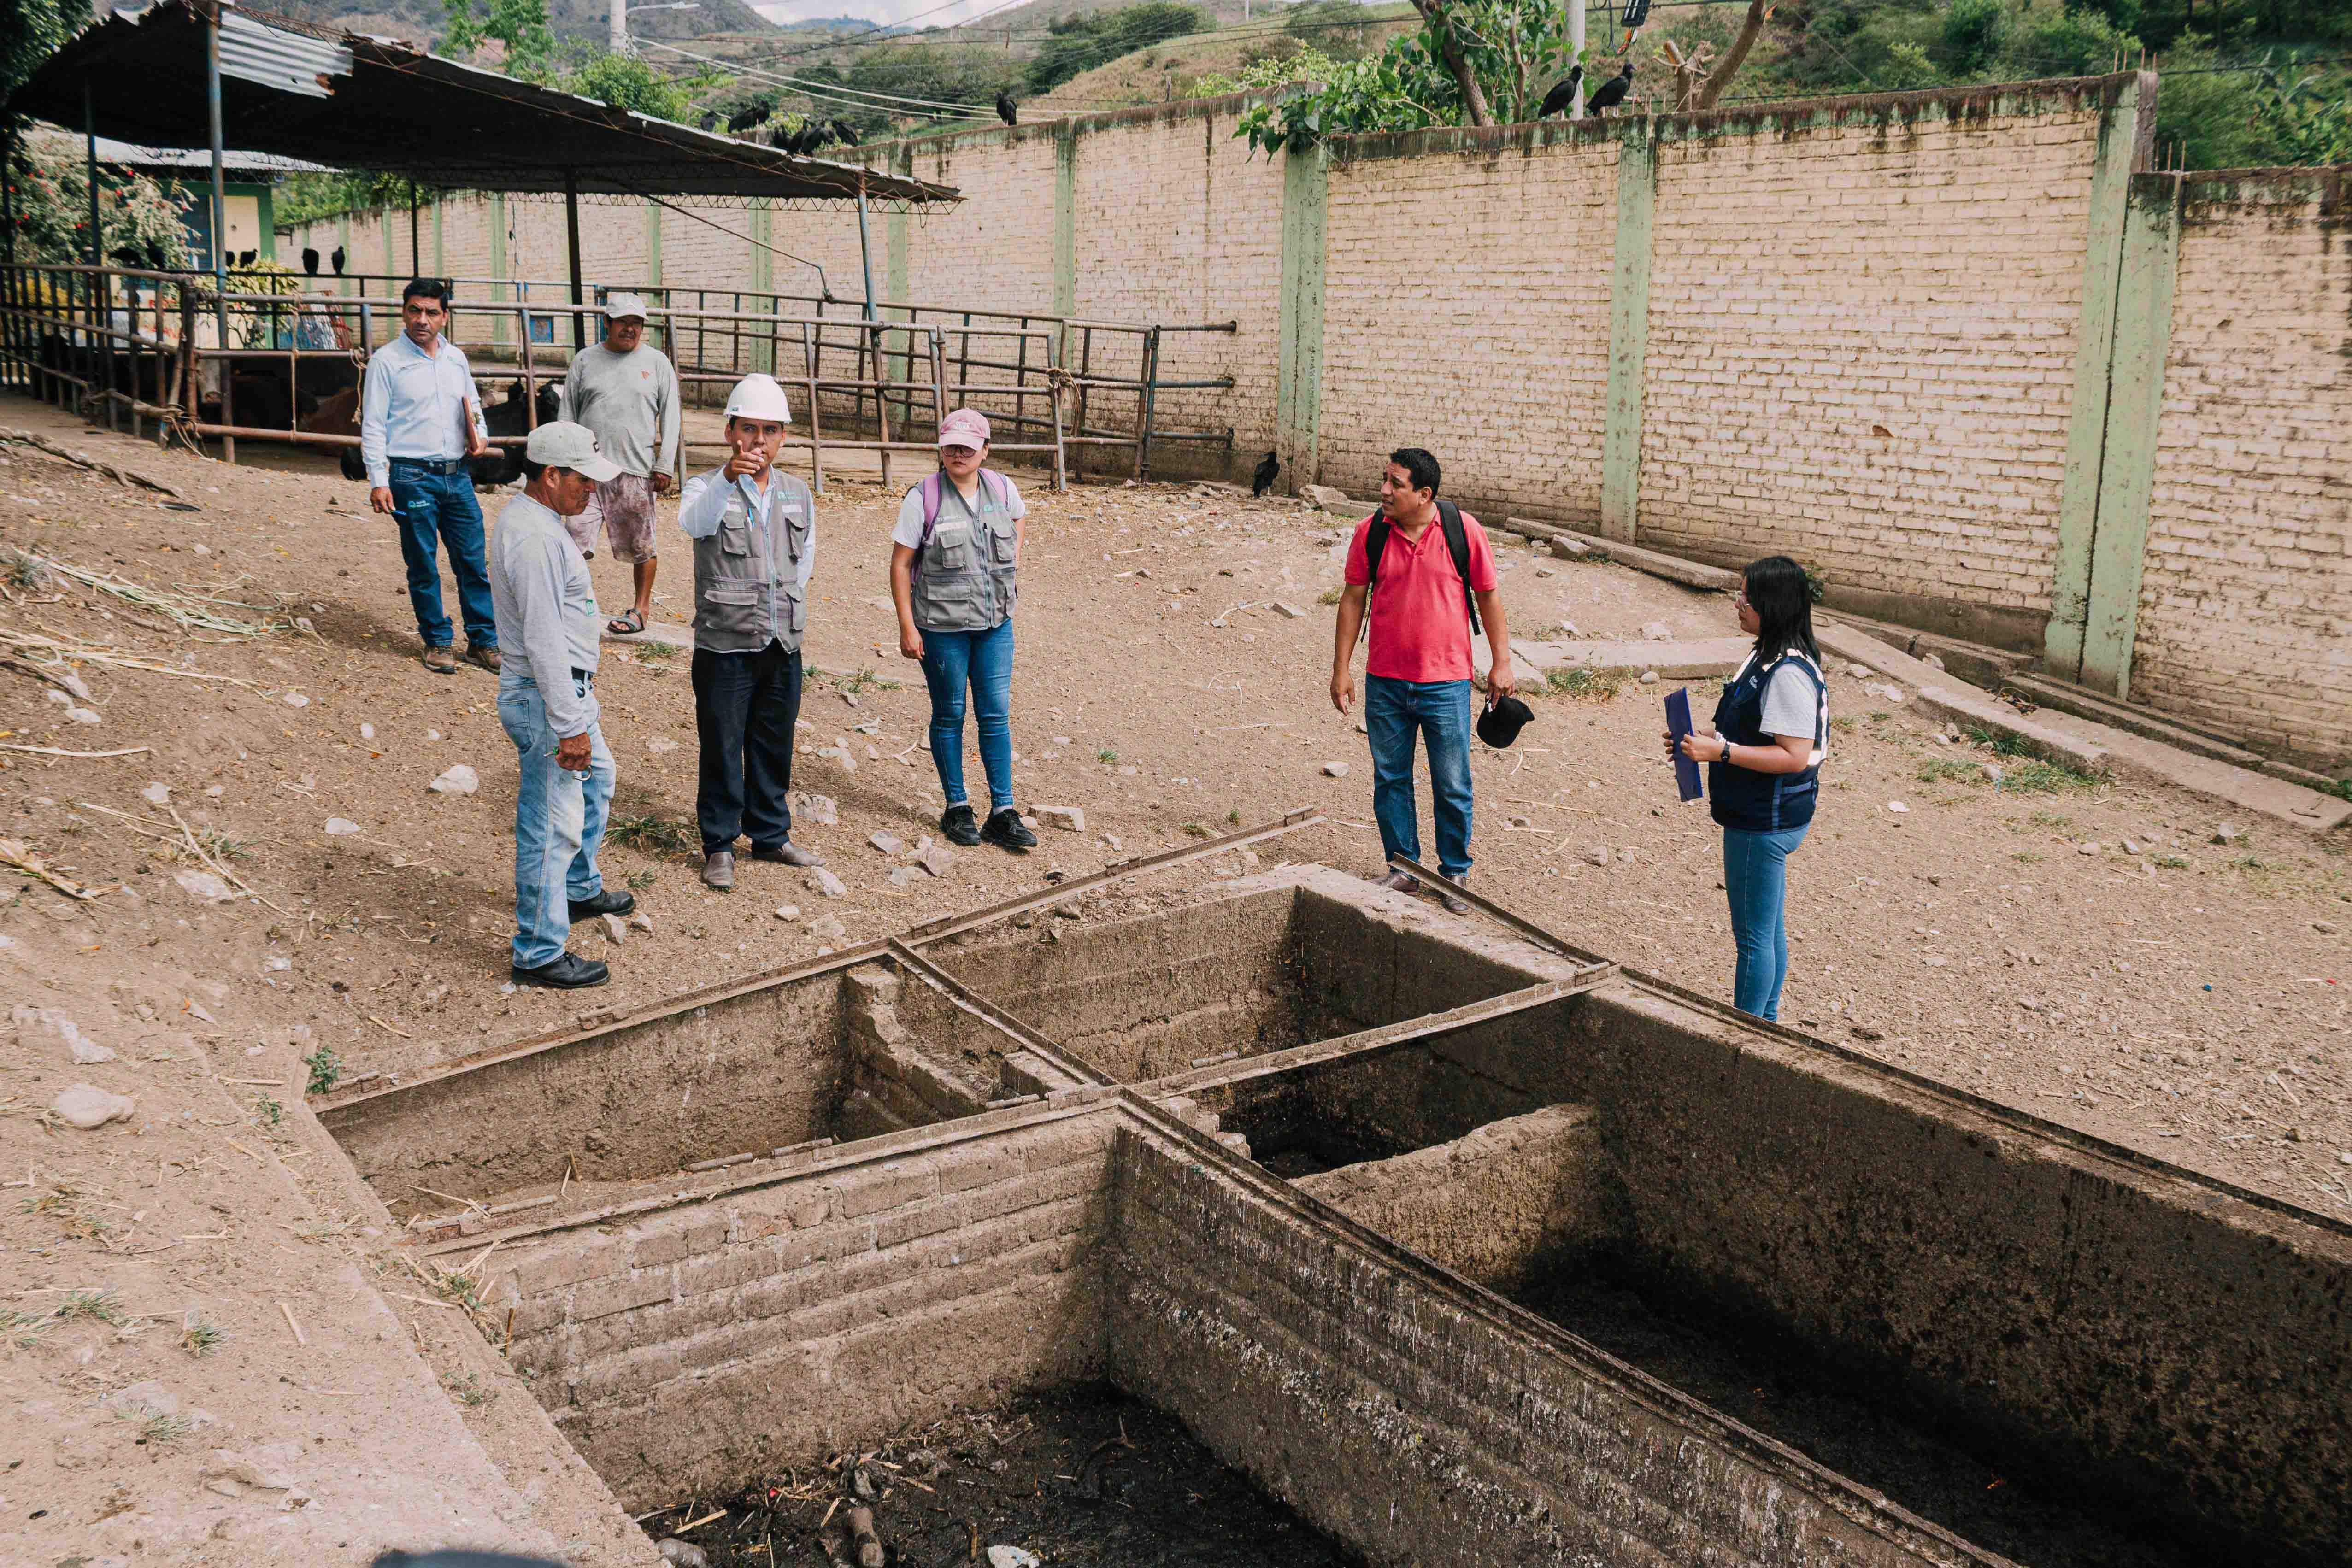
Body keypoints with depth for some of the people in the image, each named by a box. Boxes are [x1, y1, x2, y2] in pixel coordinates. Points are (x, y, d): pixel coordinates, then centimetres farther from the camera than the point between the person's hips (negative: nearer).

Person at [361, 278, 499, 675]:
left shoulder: (456, 358, 13)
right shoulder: (387, 360, -3)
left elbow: (474, 407, 25)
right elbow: (373, 425, -5)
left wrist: (481, 435, 3)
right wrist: (378, 481, -11)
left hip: (458, 474, 5)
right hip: (413, 476, -5)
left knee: (473, 562, 5)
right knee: (424, 567, 2)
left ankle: (484, 641, 12)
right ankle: (437, 642, 13)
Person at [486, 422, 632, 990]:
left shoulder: (533, 520, 11)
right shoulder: (535, 538, -24)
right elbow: (545, 640, -26)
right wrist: (569, 726, -25)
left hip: (565, 691, 11)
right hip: (546, 700, -11)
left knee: (596, 781, 29)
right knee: (551, 825, -4)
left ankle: (580, 889, 47)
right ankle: (540, 953, 4)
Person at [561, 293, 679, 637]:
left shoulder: (657, 363, 8)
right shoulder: (586, 360, 11)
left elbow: (670, 418, 6)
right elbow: (567, 415, 13)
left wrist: (665, 466, -2)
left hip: (636, 470, -1)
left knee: (641, 547, 6)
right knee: (576, 540, -7)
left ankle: (642, 609, 18)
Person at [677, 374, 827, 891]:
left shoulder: (798, 494, 8)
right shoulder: (707, 489, -7)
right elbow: (692, 523, -32)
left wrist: (790, 598, 13)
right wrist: (728, 478, -48)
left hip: (783, 644, 4)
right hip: (725, 645, -4)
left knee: (774, 746, 15)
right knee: (722, 747, 4)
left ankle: (771, 834, 30)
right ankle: (719, 845, 16)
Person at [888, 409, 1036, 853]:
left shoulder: (1002, 488, 2)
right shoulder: (923, 497, -9)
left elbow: (1018, 516, 27)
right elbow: (900, 564, -7)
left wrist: (1014, 558, 12)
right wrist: (907, 627, -10)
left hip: (995, 622, 3)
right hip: (941, 625, -3)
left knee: (996, 714, 3)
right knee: (949, 715, 7)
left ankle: (1002, 813, 8)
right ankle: (957, 808, 19)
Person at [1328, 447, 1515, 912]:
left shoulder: (1463, 529, -6)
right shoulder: (1370, 532, -2)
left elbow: (1488, 596, 2)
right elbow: (1353, 599, 5)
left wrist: (1501, 663, 0)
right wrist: (1341, 669, 4)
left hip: (1446, 682, -2)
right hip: (1385, 683, 2)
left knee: (1452, 787, 4)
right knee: (1390, 780, 10)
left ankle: (1455, 873, 19)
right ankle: (1402, 867, 24)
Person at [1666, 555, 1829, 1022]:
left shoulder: (1789, 674, -24)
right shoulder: (1768, 658, 9)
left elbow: (1794, 755, -27)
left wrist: (1720, 751, -27)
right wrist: (1708, 737, 8)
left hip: (1765, 824, -11)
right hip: (1762, 819, 11)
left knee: (1753, 935, 2)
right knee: (1769, 929, 20)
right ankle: (1767, 1022, 33)